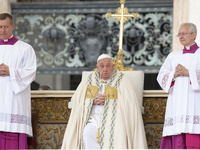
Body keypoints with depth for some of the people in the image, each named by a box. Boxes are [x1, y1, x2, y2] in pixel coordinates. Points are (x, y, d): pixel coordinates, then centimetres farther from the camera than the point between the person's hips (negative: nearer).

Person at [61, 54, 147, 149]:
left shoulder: (122, 81, 4)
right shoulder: (88, 81, 15)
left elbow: (130, 104, -6)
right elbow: (76, 100, 9)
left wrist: (108, 101, -14)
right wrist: (93, 101, -8)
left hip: (114, 119, -3)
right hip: (94, 119, 3)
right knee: (87, 133, -30)